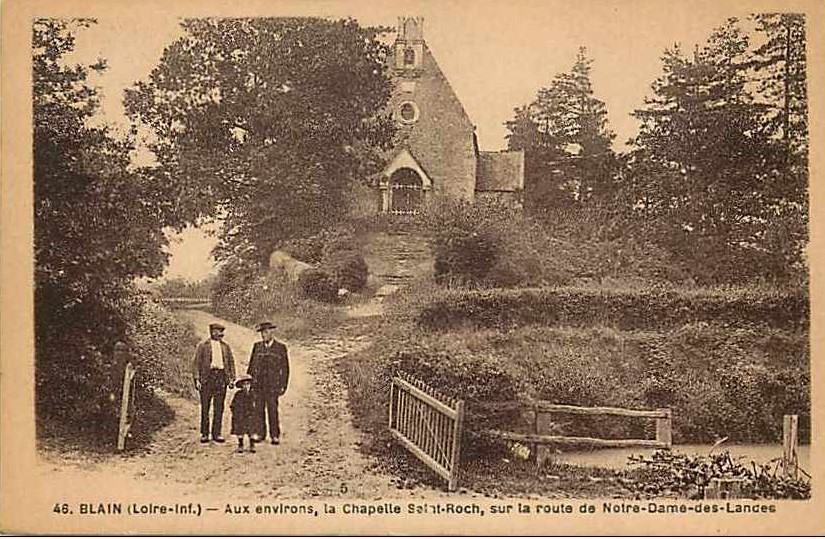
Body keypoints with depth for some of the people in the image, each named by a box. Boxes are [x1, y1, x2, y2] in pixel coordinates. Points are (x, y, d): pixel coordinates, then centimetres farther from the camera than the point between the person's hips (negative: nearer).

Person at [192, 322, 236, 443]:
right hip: (207, 377, -3)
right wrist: (197, 379, -7)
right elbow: (196, 363, 2)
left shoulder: (225, 347, 15)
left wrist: (231, 378, 7)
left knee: (219, 408, 3)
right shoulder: (202, 346, 4)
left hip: (221, 377, 3)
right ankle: (204, 434, 7)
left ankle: (216, 433, 9)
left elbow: (231, 362, 17)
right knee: (205, 407, 0)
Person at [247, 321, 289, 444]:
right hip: (258, 384, 3)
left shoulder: (281, 347, 1)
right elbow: (251, 365, 14)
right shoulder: (257, 346, 10)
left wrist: (283, 385, -2)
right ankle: (260, 433, 15)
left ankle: (275, 435, 4)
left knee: (273, 410, -3)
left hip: (272, 384, -3)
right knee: (258, 410, 5)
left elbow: (285, 368, 2)